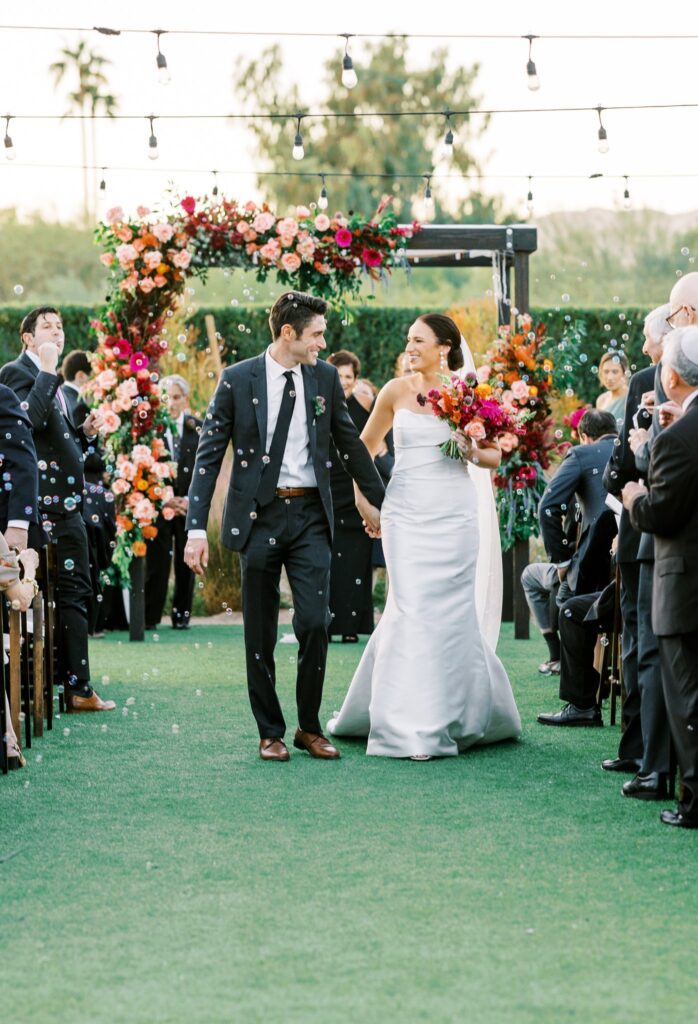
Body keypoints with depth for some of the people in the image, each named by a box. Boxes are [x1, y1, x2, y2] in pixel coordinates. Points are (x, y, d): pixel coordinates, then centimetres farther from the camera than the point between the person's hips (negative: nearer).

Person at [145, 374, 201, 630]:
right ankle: (150, 616, -1)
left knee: (186, 562, 4)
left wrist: (189, 500, -7)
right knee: (157, 562, -5)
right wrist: (164, 501, -10)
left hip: (191, 505, 2)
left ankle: (182, 615, 12)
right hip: (158, 506, -2)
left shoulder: (198, 429, 5)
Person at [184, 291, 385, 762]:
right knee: (261, 634, 5)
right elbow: (209, 454, -2)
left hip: (310, 516, 2)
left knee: (315, 623, -7)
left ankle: (310, 727, 9)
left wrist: (382, 503, 21)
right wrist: (197, 528, -8)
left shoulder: (325, 378, 5)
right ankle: (271, 732, 16)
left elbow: (351, 444, 16)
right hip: (258, 517, -2)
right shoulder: (238, 379, -3)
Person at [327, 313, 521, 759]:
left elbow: (495, 456, 10)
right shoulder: (397, 391, 3)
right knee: (411, 610, -7)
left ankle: (457, 716, 17)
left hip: (455, 515, 0)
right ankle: (413, 727, -2)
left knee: (451, 611, 2)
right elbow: (364, 448, 15)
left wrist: (473, 453, -11)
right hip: (407, 513, 0)